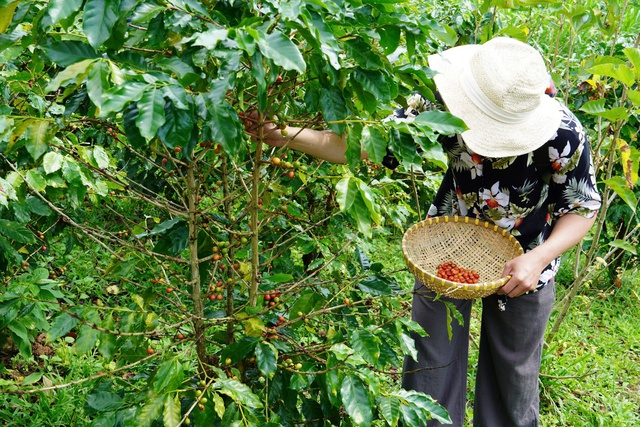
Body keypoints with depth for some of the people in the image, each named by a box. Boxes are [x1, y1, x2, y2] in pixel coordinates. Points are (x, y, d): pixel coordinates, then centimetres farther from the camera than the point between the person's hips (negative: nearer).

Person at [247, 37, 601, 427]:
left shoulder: (564, 135, -30)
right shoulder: (440, 105, -28)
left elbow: (583, 208, -14)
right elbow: (366, 143, -25)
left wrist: (539, 258, -29)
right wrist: (290, 136, -38)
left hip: (520, 264, -1)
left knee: (514, 370, 18)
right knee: (430, 363, 9)